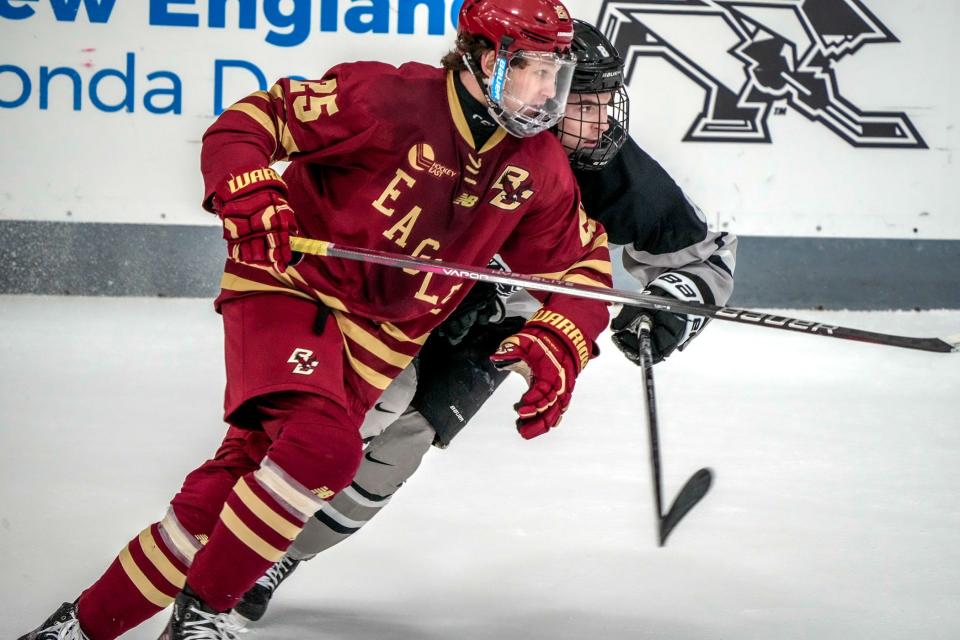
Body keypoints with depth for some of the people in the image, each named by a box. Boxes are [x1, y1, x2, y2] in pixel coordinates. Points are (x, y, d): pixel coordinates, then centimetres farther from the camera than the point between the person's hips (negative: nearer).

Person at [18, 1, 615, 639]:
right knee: (324, 443, -29)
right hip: (288, 291, -5)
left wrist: (559, 346, -9)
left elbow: (583, 263, 8)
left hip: (379, 336, 5)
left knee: (233, 481, -4)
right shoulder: (389, 97, -18)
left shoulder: (540, 166, -2)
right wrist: (252, 203, -28)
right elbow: (243, 126, -12)